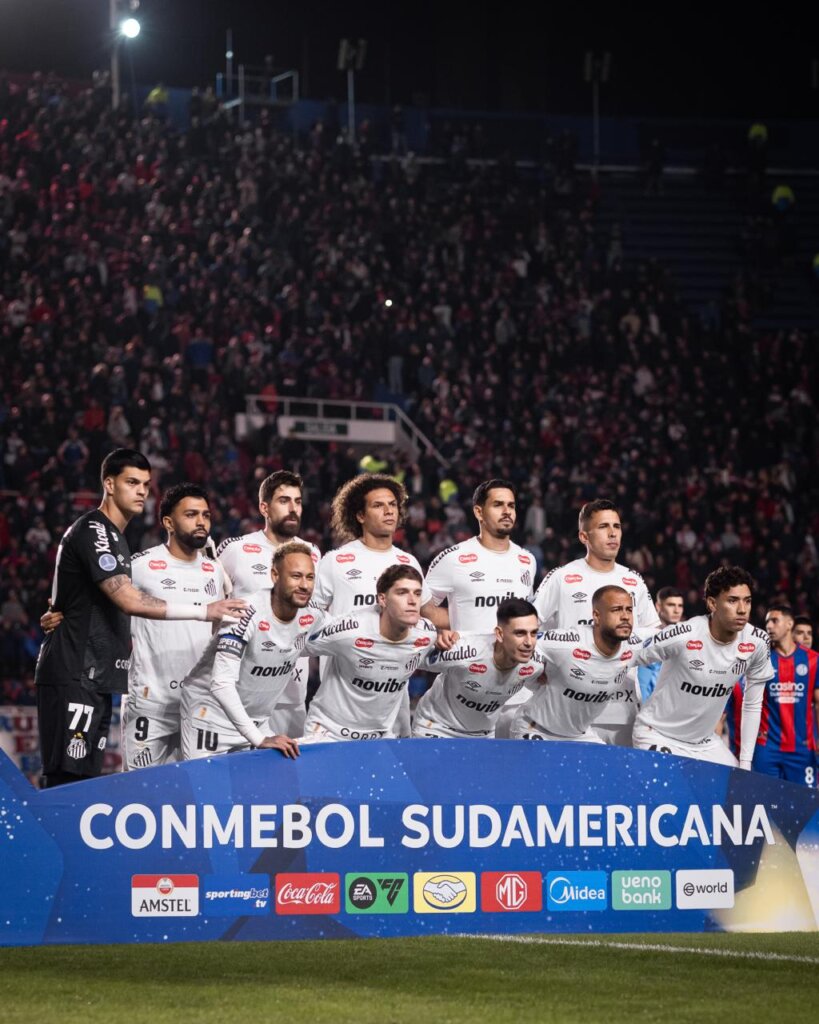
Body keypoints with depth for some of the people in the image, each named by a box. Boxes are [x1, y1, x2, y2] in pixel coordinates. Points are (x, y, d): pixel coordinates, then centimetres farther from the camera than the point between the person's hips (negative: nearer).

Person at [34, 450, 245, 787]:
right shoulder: (93, 531, -12)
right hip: (73, 677, -10)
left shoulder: (114, 537, 20)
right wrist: (202, 610, -24)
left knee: (85, 778, 7)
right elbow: (128, 600, -23)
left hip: (96, 679, 10)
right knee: (67, 777, -14)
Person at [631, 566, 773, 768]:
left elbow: (752, 706, 1)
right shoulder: (682, 636, -25)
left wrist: (745, 762, 1)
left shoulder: (758, 643, -10)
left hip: (705, 742, 5)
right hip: (658, 736, -5)